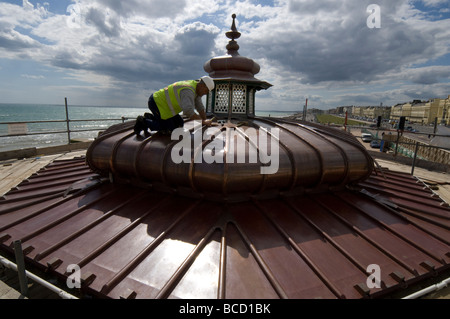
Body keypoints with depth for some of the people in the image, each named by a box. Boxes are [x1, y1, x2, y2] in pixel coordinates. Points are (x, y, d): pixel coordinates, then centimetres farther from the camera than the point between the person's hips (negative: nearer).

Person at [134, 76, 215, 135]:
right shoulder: (188, 91, -29)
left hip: (161, 102, 10)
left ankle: (150, 117, 18)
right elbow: (188, 111, -44)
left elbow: (200, 107, 6)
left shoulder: (195, 87, 2)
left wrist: (205, 121, -1)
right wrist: (203, 121, -35)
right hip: (156, 103, -10)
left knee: (180, 124, 10)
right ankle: (144, 121, 4)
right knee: (170, 129, -7)